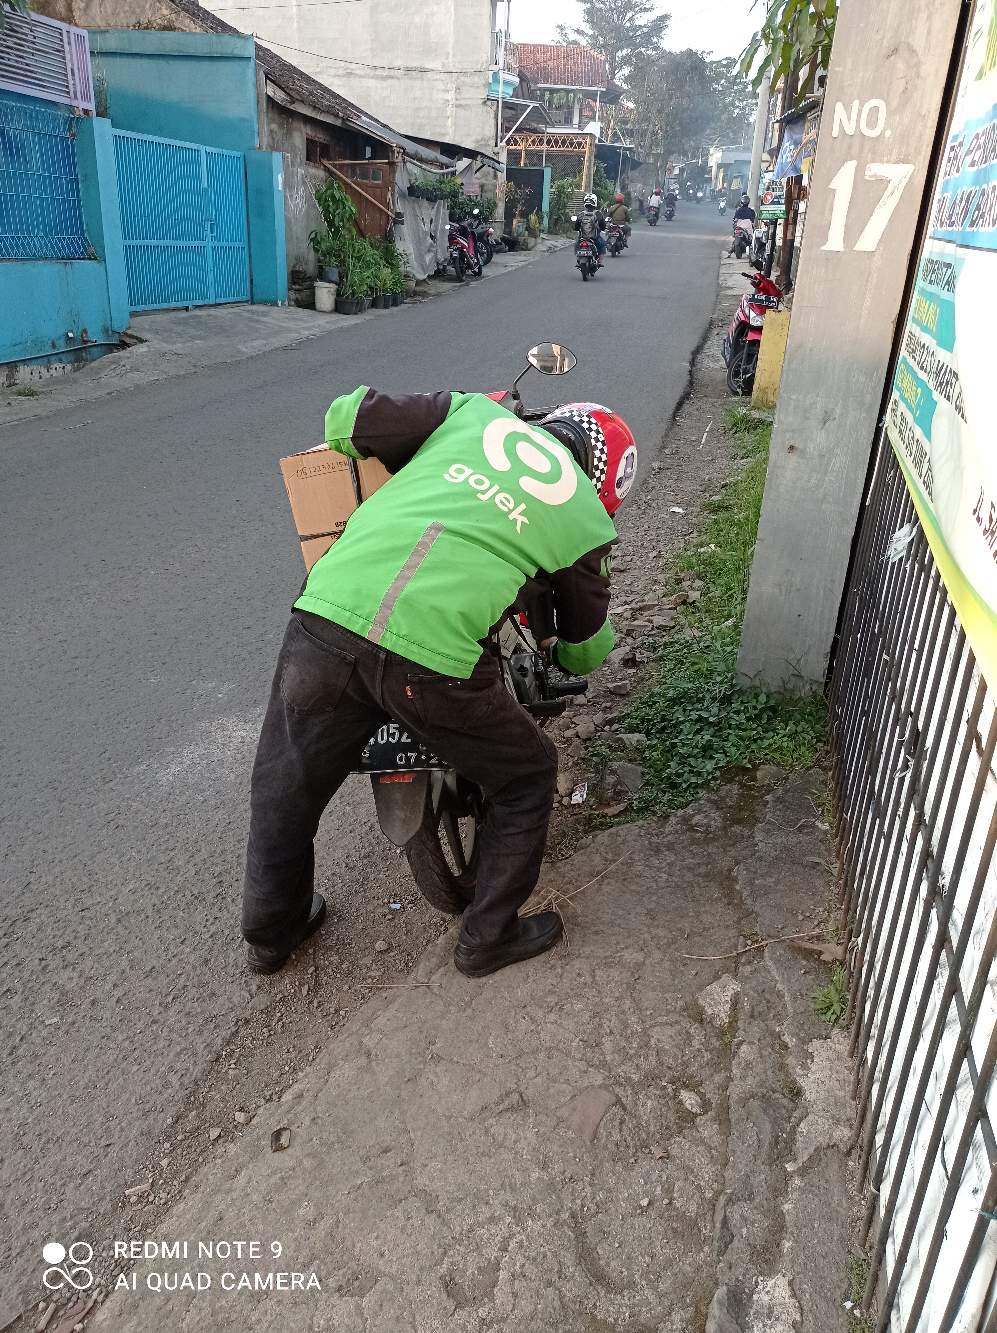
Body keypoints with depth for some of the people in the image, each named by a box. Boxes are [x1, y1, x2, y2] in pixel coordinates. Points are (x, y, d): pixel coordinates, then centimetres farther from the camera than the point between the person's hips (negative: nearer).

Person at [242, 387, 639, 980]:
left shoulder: (475, 411, 20)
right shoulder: (585, 517, 16)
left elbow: (346, 418, 14)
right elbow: (586, 646, 26)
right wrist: (567, 661, 50)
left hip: (325, 615, 4)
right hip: (432, 659, -3)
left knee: (287, 786, 26)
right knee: (527, 777, 24)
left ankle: (273, 931, 47)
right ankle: (489, 936, 35)